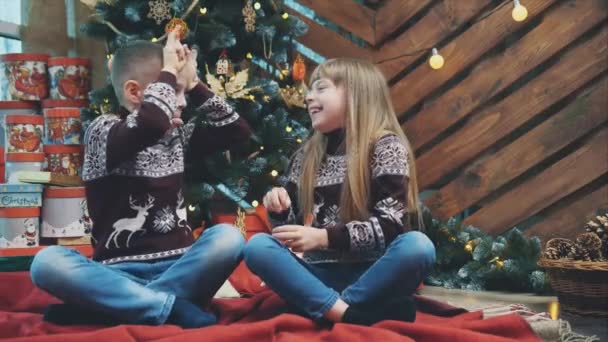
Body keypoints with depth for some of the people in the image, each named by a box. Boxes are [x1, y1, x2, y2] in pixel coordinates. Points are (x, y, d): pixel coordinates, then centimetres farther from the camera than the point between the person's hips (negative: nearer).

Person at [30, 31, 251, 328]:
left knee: (228, 237, -27)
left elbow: (237, 130, 14)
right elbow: (151, 124, -25)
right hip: (119, 273, -4)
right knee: (47, 262, -32)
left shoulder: (177, 136, 16)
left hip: (178, 267, 4)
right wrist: (168, 71, -10)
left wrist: (193, 84, 10)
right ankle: (173, 308, -34)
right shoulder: (103, 132, -4)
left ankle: (123, 305, -26)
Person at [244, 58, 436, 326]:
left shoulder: (386, 147, -1)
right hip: (319, 275, 4)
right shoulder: (306, 156, 13)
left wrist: (325, 237, -22)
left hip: (372, 273, -3)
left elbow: (391, 224, -11)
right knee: (256, 246, -21)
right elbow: (293, 226, 18)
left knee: (418, 246, -32)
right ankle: (349, 315, -33)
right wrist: (280, 211, -6)